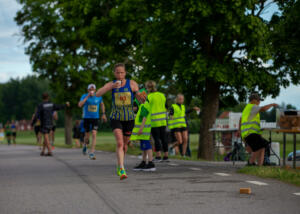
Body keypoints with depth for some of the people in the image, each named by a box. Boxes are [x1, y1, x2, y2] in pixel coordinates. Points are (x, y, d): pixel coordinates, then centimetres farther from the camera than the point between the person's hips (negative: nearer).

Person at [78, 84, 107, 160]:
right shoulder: (84, 96, -8)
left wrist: (103, 114, 14)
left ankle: (92, 153, -15)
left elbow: (102, 104, 19)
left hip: (95, 118, 1)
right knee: (87, 135, 9)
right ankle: (85, 145, 44)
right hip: (86, 118, -1)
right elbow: (80, 105, -24)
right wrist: (87, 97, -28)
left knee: (94, 134, -15)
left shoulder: (98, 96, -2)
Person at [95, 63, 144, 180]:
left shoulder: (132, 83, -4)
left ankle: (118, 166, 37)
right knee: (119, 143, -20)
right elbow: (98, 94, -17)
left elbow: (140, 99, -5)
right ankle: (122, 170, -26)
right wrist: (112, 87, -29)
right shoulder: (111, 84, -3)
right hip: (116, 118, -2)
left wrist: (139, 95, -30)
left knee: (125, 144, 13)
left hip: (129, 118, 2)